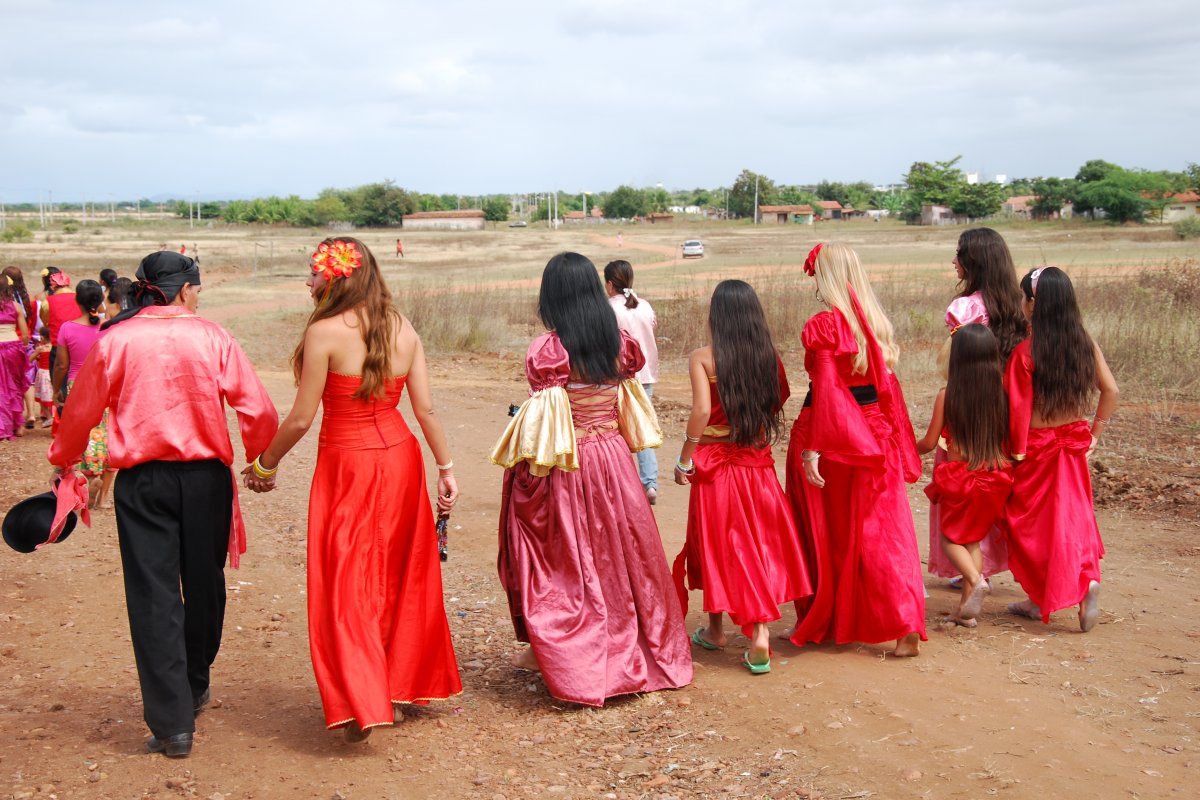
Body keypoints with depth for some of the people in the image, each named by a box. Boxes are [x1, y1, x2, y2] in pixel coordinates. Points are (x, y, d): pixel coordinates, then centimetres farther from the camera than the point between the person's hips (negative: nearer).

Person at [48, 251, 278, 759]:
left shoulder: (116, 340, -3)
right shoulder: (212, 338, -4)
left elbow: (81, 412, 5)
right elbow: (258, 411, -6)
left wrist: (63, 460, 22)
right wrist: (260, 458, 12)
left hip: (142, 483, 0)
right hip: (206, 478, 1)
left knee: (154, 596, 3)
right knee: (203, 587, 18)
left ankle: (172, 724, 1)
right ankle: (195, 689, 37)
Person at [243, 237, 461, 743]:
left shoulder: (325, 332, -14)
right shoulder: (403, 330, 1)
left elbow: (301, 419, -12)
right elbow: (426, 409, 2)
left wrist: (265, 464, 3)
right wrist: (445, 467, 11)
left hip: (347, 464, -5)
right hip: (400, 455, 6)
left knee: (346, 584, 5)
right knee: (400, 575, 18)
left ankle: (359, 705, 3)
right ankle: (402, 686, 30)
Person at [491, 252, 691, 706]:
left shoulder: (547, 350, -16)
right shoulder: (618, 343, 1)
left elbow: (542, 421, -18)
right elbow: (628, 407, 7)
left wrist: (524, 468, -10)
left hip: (563, 468, -5)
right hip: (611, 461, 5)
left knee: (561, 561, 8)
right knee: (618, 553, 16)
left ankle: (555, 654, 19)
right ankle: (627, 650, 28)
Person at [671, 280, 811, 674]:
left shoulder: (703, 358, -12)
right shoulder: (768, 356, -2)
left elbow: (702, 410, -19)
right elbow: (780, 400, 3)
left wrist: (684, 459, -11)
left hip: (714, 464, -2)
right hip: (757, 464, 2)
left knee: (716, 547, 12)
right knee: (761, 547, 9)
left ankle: (715, 630, 26)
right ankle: (760, 631, -1)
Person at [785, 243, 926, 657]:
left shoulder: (824, 325, -12)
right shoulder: (875, 322, 6)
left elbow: (824, 390, -17)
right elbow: (887, 384, 8)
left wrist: (812, 449, -18)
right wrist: (899, 445, 13)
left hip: (833, 434, -5)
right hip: (875, 434, 5)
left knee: (825, 534, 10)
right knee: (881, 533, 7)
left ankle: (820, 623, 23)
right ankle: (906, 625, -4)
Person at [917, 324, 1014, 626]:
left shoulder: (947, 395, -11)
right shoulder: (1002, 393, -6)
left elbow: (930, 442, -4)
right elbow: (1010, 441, 2)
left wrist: (911, 449, 17)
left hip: (958, 477, -3)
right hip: (994, 479, 3)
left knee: (951, 537, 16)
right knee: (974, 538, 19)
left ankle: (976, 579, -12)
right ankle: (966, 608, 15)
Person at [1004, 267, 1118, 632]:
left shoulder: (1025, 351, -17)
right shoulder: (1085, 344, -3)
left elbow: (1019, 407, -17)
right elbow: (1111, 391, 2)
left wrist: (1017, 451, -7)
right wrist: (1094, 433, 10)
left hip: (1037, 447, -4)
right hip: (1073, 444, 5)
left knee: (1032, 521, 10)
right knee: (1073, 515, 15)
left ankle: (1039, 599, 17)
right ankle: (1088, 579, -4)